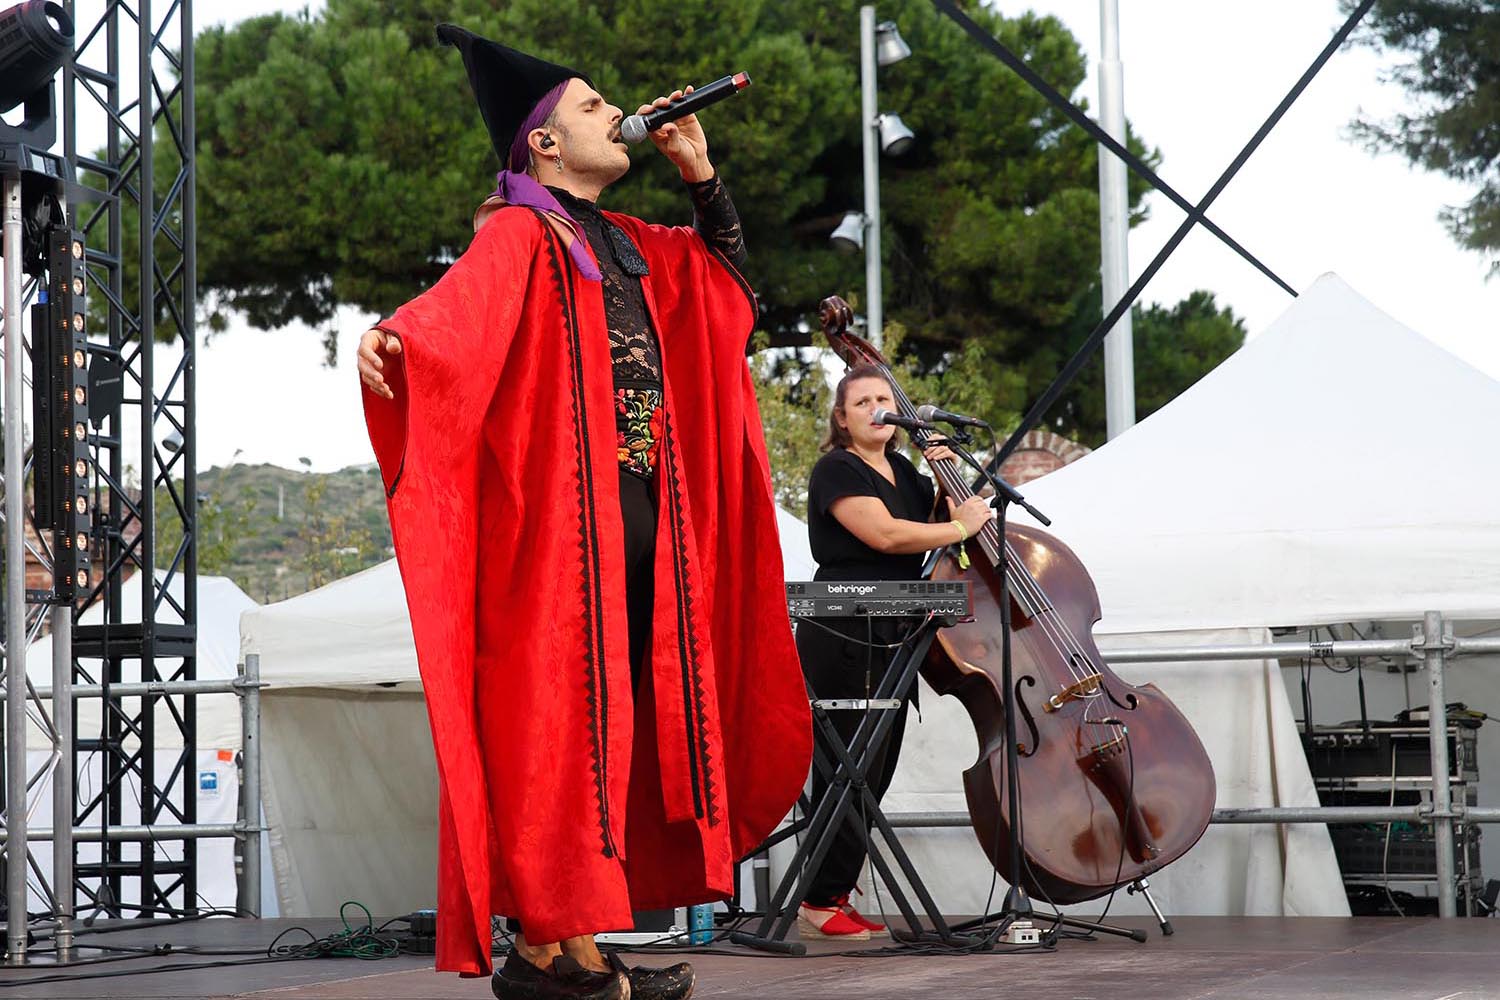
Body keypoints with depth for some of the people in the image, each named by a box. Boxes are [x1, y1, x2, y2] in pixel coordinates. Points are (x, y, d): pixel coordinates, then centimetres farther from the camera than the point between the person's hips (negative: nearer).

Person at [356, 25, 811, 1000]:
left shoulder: (625, 244, 20)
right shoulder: (521, 235, -6)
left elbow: (728, 270, 34)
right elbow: (457, 302, -26)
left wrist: (701, 170, 21)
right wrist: (388, 336, -47)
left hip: (640, 521, 9)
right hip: (562, 516, -9)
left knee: (619, 724, 8)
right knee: (553, 718, -10)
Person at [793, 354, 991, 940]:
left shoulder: (903, 470, 17)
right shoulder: (837, 471, -8)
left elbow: (932, 523, 27)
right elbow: (883, 533, -21)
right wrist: (962, 527, -12)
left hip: (892, 643, 9)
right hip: (843, 644, -9)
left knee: (875, 775, 9)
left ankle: (833, 898, 15)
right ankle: (819, 906, -7)